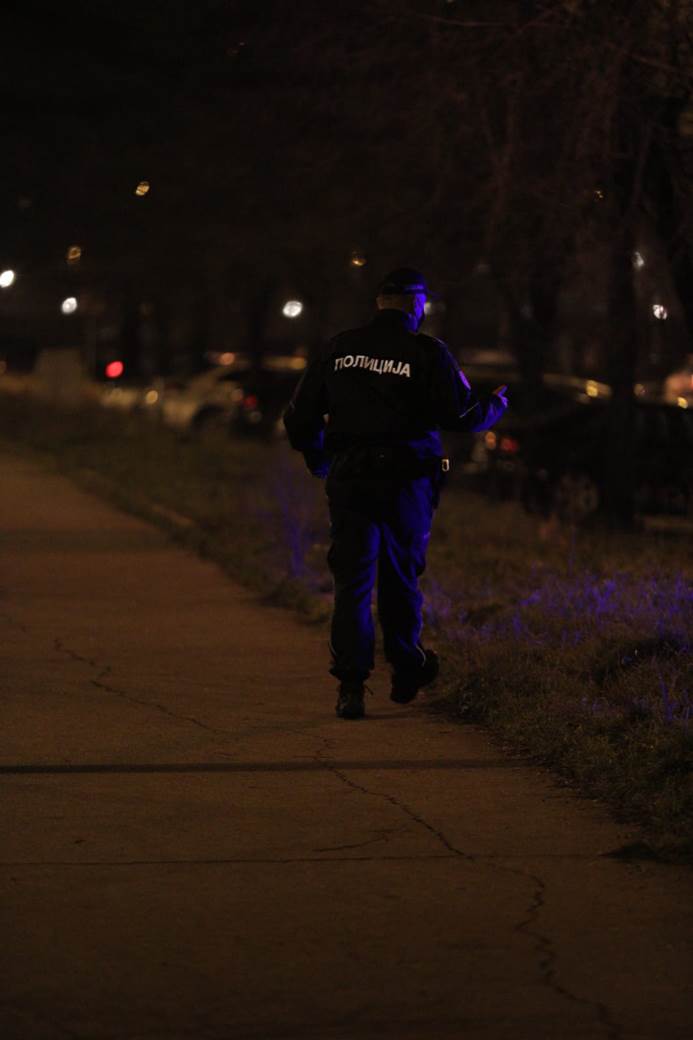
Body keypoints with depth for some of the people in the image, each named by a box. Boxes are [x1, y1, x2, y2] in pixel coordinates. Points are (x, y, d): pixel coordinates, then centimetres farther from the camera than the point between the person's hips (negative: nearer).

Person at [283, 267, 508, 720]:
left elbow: (301, 417, 7)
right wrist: (496, 406, 13)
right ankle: (406, 671, 27)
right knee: (400, 578, 16)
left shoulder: (340, 348, 4)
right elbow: (462, 414, -9)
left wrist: (318, 460, 25)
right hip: (407, 479, -1)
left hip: (348, 479, 1)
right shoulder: (427, 352, -6)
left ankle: (351, 684, -9)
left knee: (353, 581, 1)